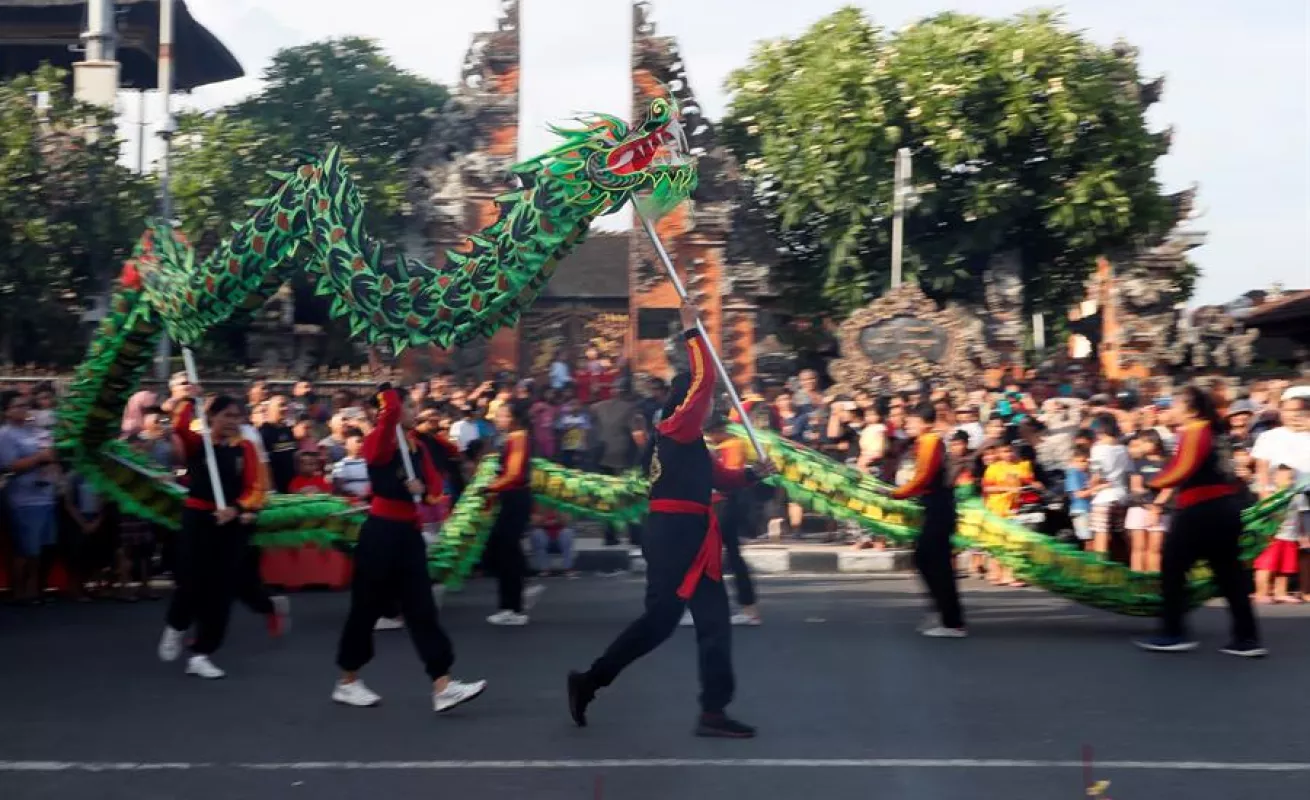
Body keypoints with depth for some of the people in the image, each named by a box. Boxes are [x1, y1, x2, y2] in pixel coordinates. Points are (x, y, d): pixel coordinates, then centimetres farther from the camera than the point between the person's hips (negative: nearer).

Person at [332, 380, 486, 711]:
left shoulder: (419, 446, 12)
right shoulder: (377, 442, -11)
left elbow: (435, 482, 11)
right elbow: (391, 410, -29)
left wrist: (423, 486, -10)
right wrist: (386, 384, -15)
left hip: (409, 533, 7)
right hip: (380, 532, -7)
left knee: (422, 609, 2)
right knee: (366, 608, 5)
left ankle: (443, 687, 0)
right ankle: (347, 683, 22)